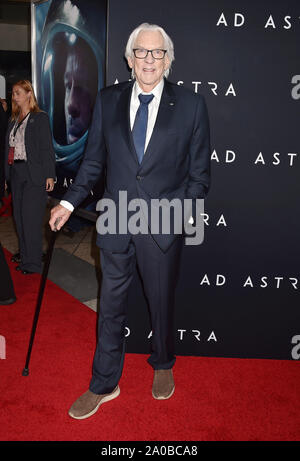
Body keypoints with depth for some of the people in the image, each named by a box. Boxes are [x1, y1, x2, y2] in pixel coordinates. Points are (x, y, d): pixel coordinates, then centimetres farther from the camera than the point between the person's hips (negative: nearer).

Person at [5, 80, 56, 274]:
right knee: (19, 215, 13)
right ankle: (24, 252, 29)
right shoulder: (13, 120, 15)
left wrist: (50, 175, -14)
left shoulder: (40, 118, -5)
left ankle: (33, 262, 4)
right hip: (16, 173, 7)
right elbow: (8, 147, 13)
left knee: (31, 217, -5)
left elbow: (47, 148, -9)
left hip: (33, 174, -7)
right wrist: (7, 174, 9)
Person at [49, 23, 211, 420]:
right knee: (111, 305, 11)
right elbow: (94, 161, 9)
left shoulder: (191, 105, -2)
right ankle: (104, 385, 30)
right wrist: (70, 201, 2)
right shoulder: (107, 101, 5)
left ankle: (163, 366, 44)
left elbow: (200, 171, 0)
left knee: (162, 302, 16)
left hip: (163, 225, -1)